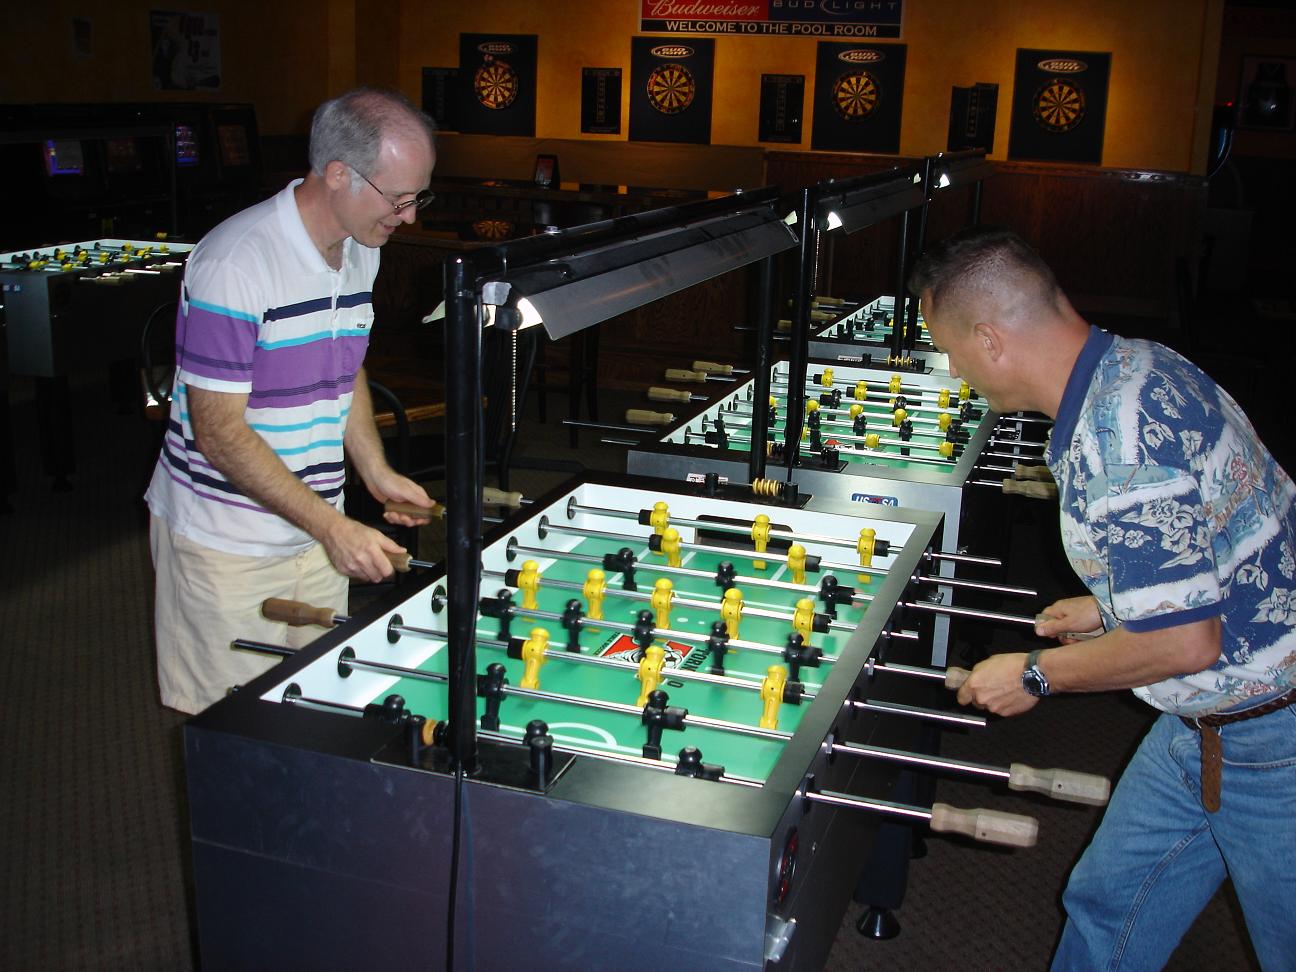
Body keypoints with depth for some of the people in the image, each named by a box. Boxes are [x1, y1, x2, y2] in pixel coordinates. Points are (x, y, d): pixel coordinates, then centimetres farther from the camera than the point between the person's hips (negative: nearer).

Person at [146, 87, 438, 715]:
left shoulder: (361, 252, 5)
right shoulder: (235, 264, -22)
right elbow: (220, 434, -21)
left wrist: (377, 473, 5)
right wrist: (334, 527, -22)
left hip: (314, 527, 7)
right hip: (225, 540, -7)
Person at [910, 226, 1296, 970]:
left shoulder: (1117, 441, -31)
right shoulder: (1134, 366, 0)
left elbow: (1184, 642, -28)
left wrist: (1037, 675, -14)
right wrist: (1111, 607, 16)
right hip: (1206, 721, 9)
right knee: (1108, 905, 18)